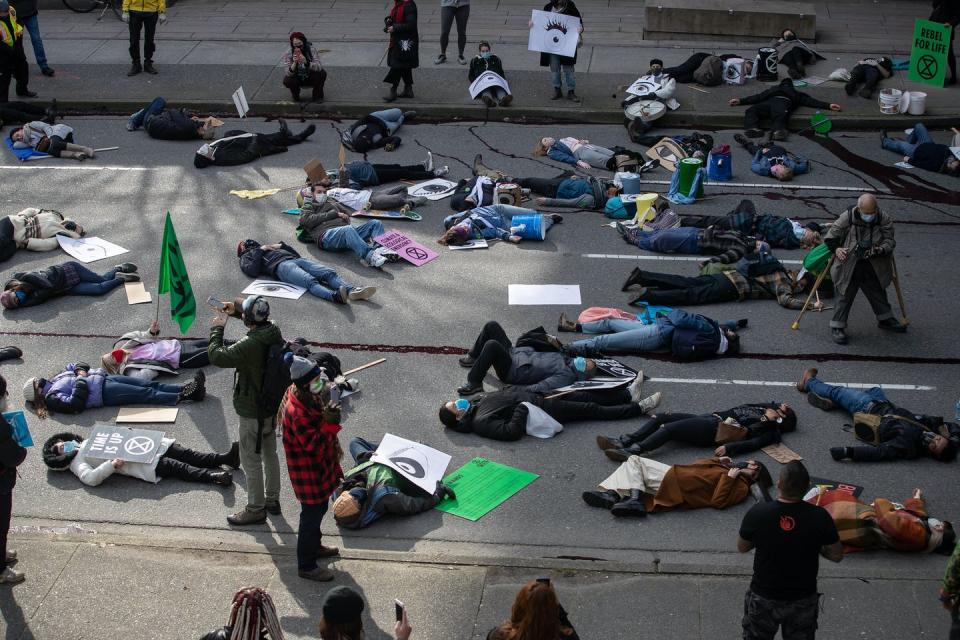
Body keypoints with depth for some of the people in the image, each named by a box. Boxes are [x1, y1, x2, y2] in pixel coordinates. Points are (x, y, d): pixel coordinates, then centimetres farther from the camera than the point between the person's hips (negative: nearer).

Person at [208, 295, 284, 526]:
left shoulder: (249, 345, -32)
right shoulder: (273, 331, -7)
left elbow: (217, 356, -29)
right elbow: (260, 320, 16)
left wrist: (217, 329, -17)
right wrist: (235, 310, 7)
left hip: (252, 413, -9)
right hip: (273, 405, 9)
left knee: (251, 461, 7)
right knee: (270, 454, 23)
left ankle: (256, 509, 19)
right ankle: (272, 500, 37)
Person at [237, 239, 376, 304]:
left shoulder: (270, 247, 44)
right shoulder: (246, 256, 28)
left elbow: (296, 254, 34)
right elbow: (252, 271, 2)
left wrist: (282, 245, 21)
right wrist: (260, 250, 8)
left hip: (296, 259, 6)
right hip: (281, 266, -6)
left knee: (330, 273, -23)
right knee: (310, 281, -38)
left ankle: (352, 291, -46)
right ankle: (335, 296, -64)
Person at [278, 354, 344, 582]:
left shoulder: (309, 399, -4)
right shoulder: (297, 413, -34)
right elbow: (314, 446, -33)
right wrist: (330, 424, -40)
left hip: (319, 469, 9)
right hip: (308, 475, -9)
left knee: (318, 509, 27)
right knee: (311, 515, 6)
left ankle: (314, 546, 50)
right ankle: (306, 566, 22)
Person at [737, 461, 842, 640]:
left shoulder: (757, 513, -22)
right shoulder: (819, 517, -21)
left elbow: (742, 548, -4)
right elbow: (837, 556, -6)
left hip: (763, 598, 0)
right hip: (803, 600, 1)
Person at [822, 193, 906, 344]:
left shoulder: (884, 219, -12)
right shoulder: (847, 217, -18)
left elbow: (889, 240, -8)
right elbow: (830, 237, -9)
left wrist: (881, 249, -29)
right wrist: (836, 249, -27)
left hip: (873, 268, 3)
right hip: (849, 266, -3)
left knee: (878, 293, 21)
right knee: (846, 296, 2)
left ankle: (885, 319, 43)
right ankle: (837, 326, 15)